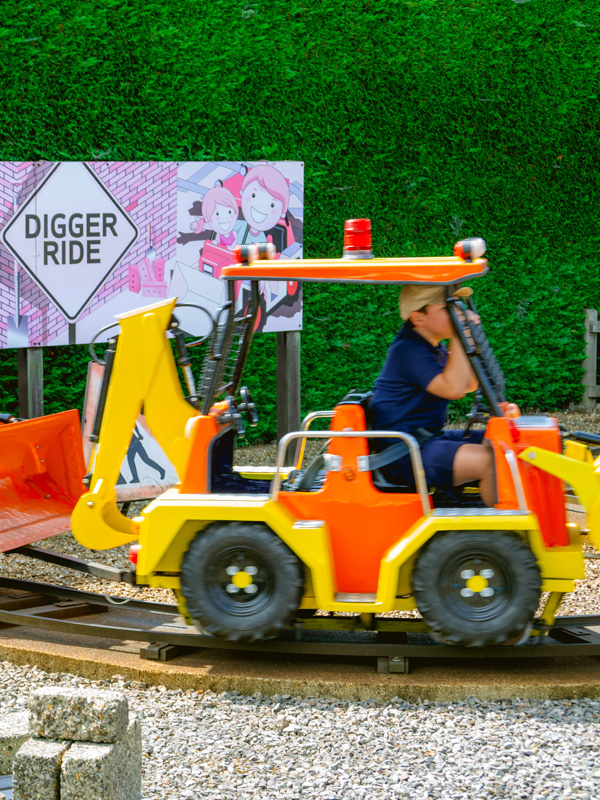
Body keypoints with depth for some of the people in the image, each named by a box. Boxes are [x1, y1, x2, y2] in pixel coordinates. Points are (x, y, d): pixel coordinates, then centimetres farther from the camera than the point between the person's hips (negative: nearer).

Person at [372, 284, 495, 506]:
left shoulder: (434, 347, 15)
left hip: (430, 438, 11)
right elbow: (453, 389, -28)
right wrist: (457, 337, -21)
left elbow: (469, 385, 17)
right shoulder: (409, 351, -18)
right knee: (490, 463, -27)